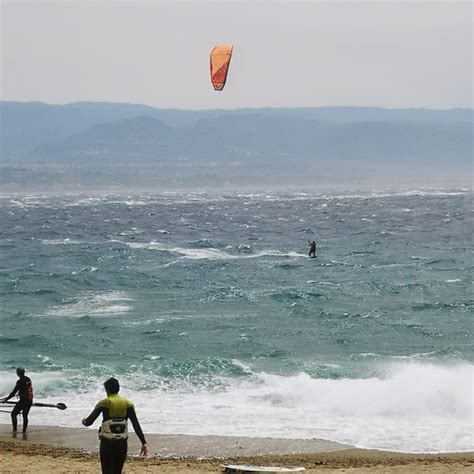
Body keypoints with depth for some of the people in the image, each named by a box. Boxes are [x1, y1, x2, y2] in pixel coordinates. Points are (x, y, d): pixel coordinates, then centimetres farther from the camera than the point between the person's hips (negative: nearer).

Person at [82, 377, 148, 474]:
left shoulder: (104, 403, -6)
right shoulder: (128, 404, 3)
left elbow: (88, 422, -6)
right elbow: (136, 425, -4)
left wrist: (84, 421, 18)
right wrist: (143, 443, -6)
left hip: (107, 443, -4)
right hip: (122, 444, 4)